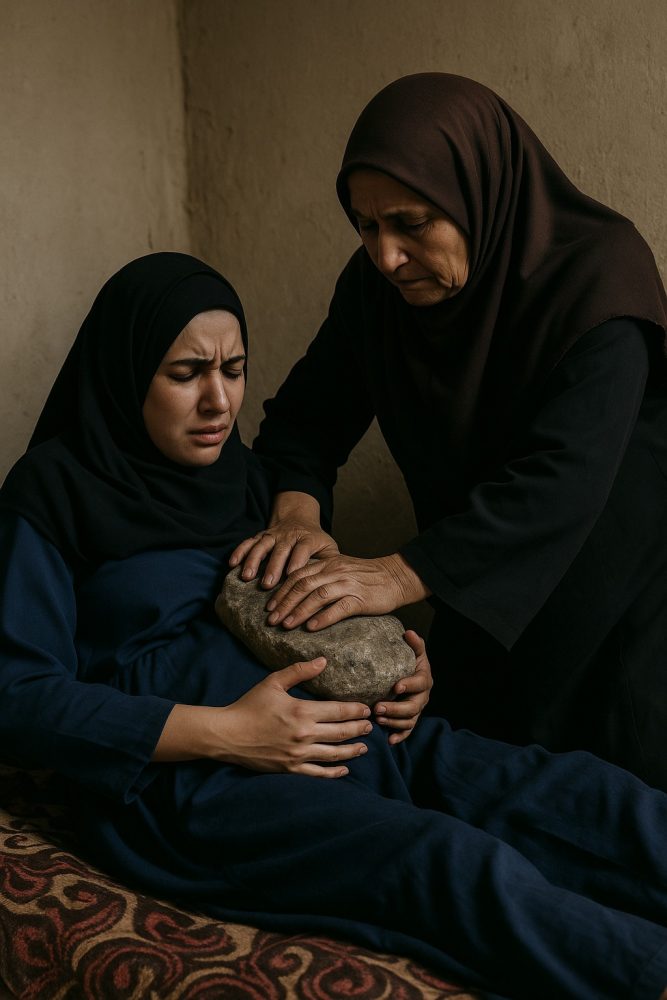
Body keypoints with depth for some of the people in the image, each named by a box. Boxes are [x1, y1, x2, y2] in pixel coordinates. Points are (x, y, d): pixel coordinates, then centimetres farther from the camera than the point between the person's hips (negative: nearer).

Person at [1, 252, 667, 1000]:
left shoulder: (233, 470, 17)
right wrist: (223, 732, -18)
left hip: (324, 728, 7)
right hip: (176, 776, -6)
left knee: (593, 799, -16)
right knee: (461, 868, -30)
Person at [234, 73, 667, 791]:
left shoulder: (598, 274, -28)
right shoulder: (373, 287, -10)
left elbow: (563, 476, -38)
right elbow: (304, 417, -4)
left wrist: (401, 576, -47)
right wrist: (295, 515, -27)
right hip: (483, 582, 5)